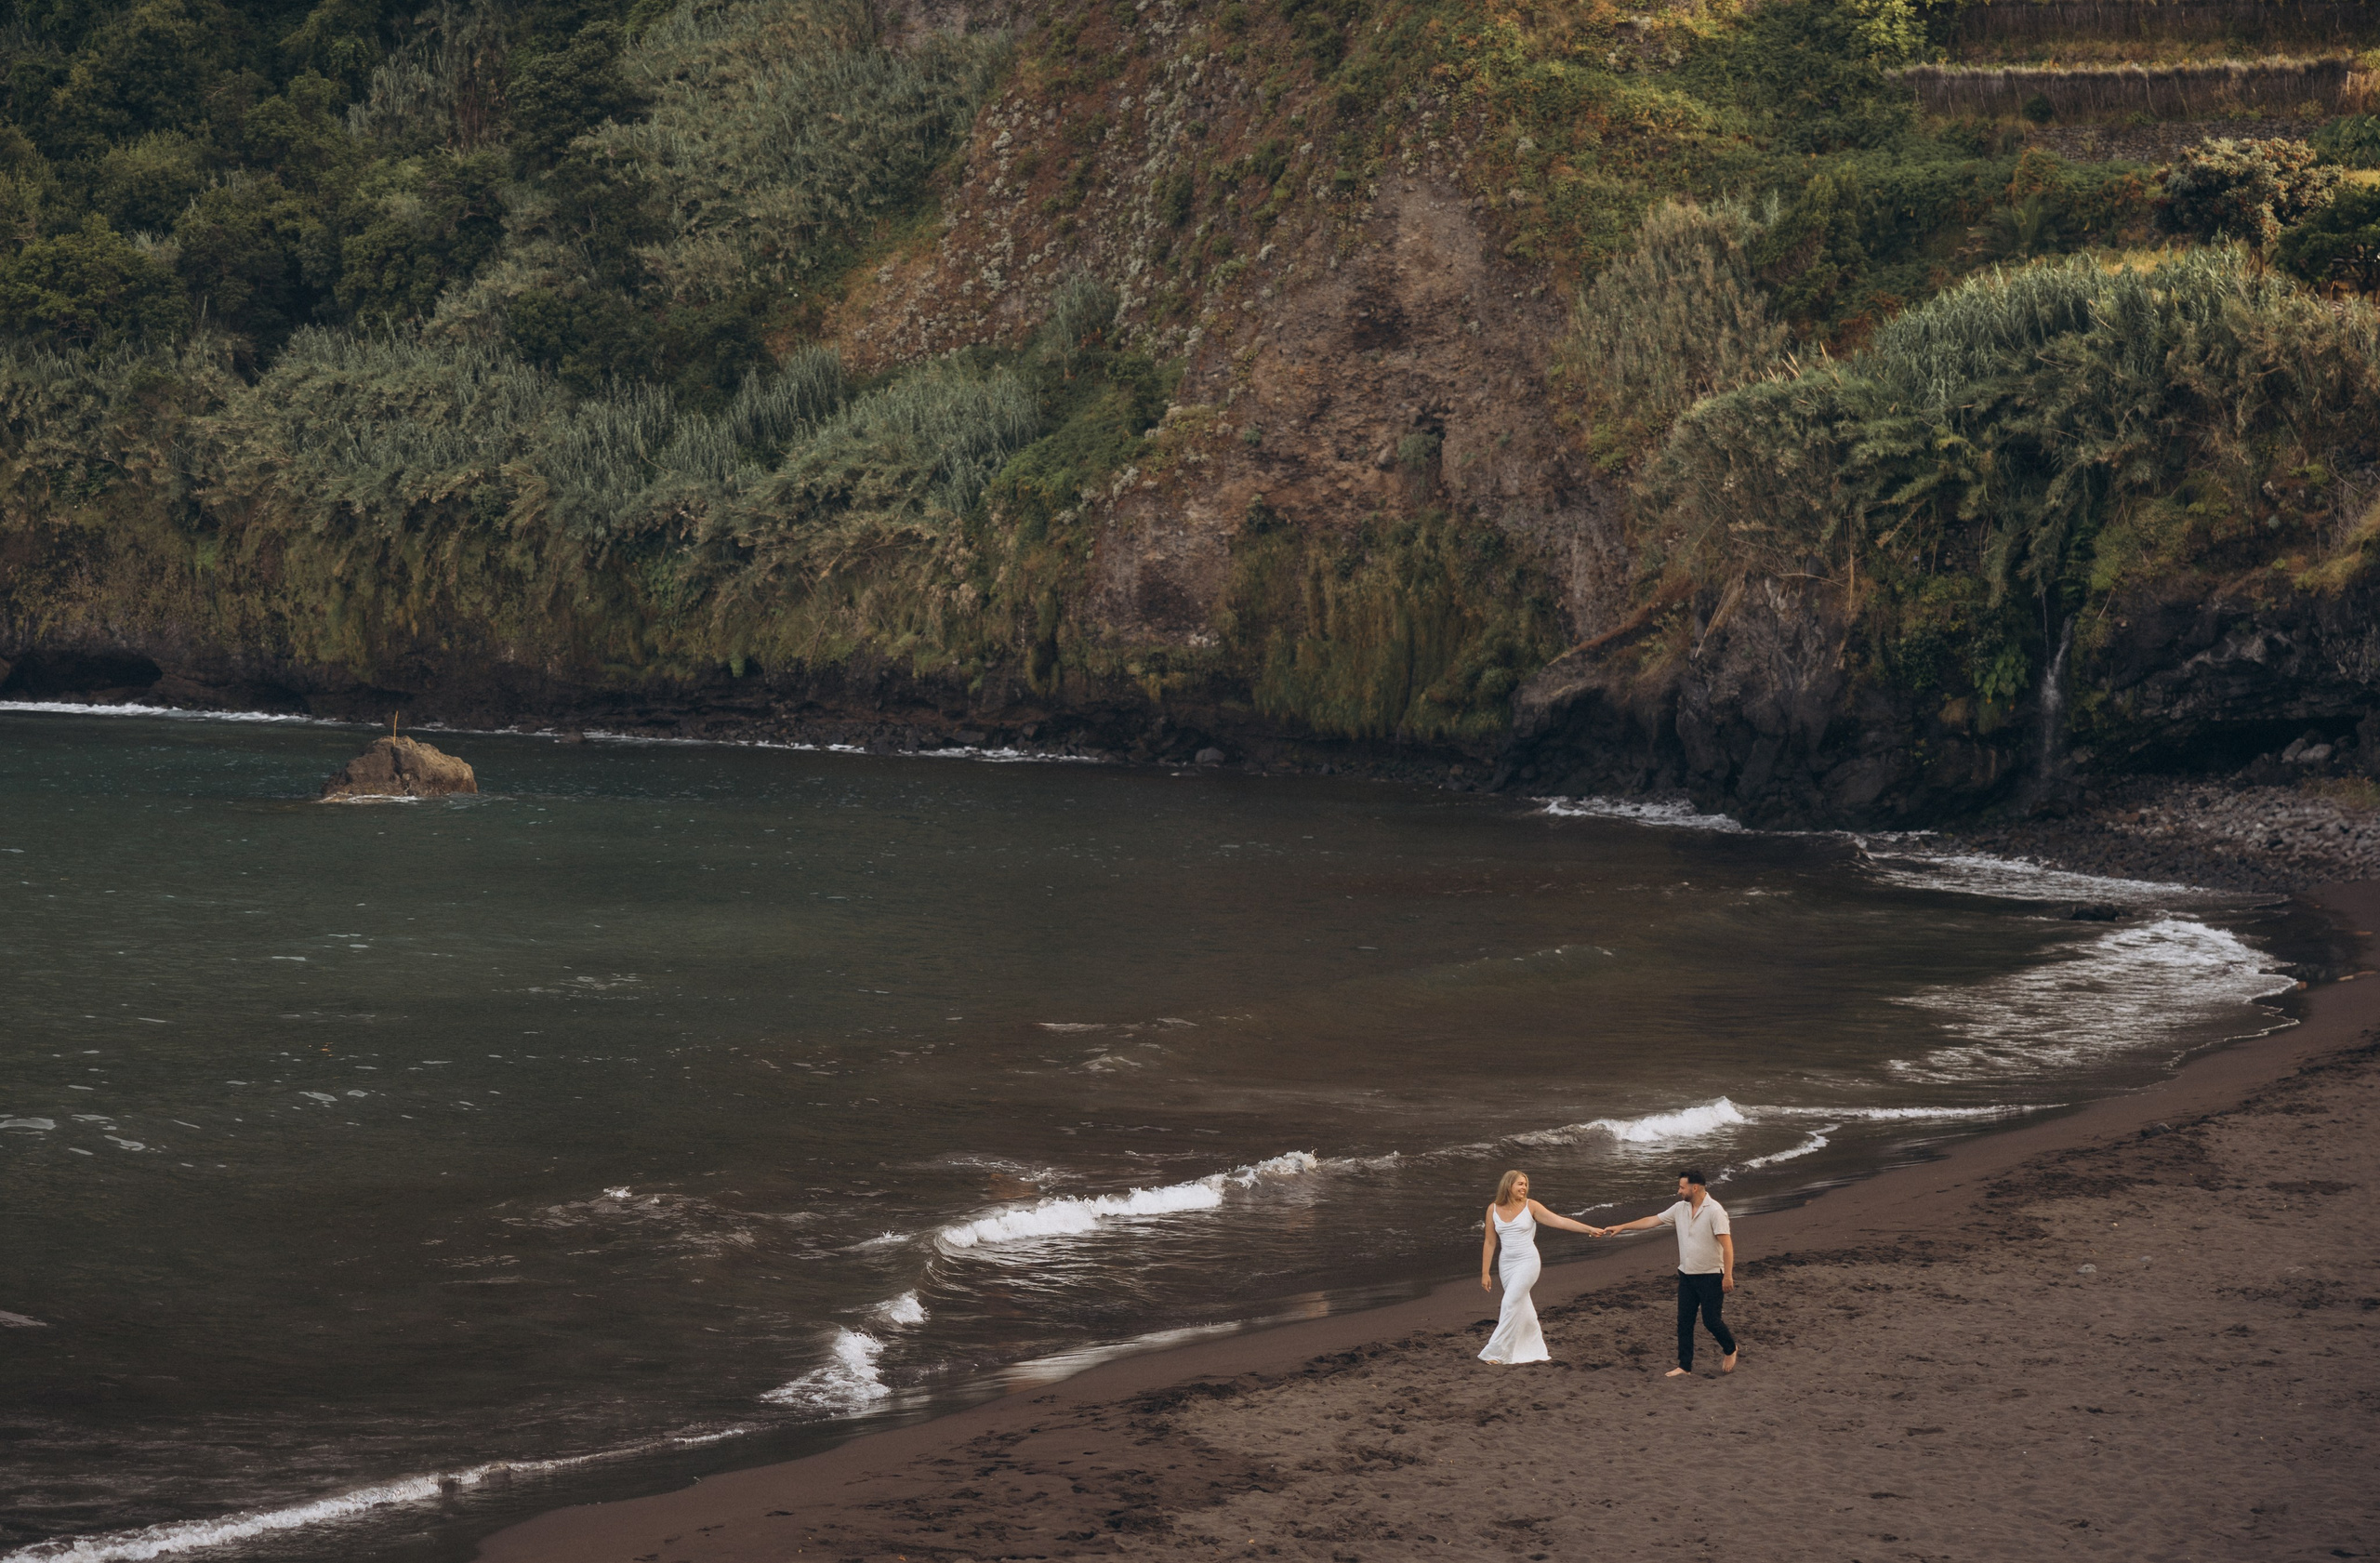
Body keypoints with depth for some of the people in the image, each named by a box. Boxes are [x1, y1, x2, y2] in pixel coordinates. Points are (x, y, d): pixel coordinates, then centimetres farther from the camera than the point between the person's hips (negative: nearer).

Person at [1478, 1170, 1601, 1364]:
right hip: (1507, 1264, 4)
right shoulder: (1493, 1209, 1)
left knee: (1511, 1304, -12)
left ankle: (1495, 1353, -9)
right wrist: (1484, 1273, 6)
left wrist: (1588, 1229, -22)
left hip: (1528, 1262, -4)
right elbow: (1490, 1243, 6)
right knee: (1521, 1307, 11)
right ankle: (1535, 1350, 26)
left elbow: (1559, 1221, -12)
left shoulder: (1531, 1206, -7)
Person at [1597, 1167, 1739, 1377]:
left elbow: (1727, 1245, -20)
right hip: (1687, 1274, 7)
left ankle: (1730, 1350, 28)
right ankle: (1684, 1366, 12)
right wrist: (1620, 1227, 5)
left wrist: (1728, 1276, -23)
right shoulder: (1680, 1208, 3)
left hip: (1711, 1276, -7)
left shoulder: (1714, 1211, -18)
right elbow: (1651, 1221, 9)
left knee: (1710, 1320, 0)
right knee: (1684, 1321, 6)